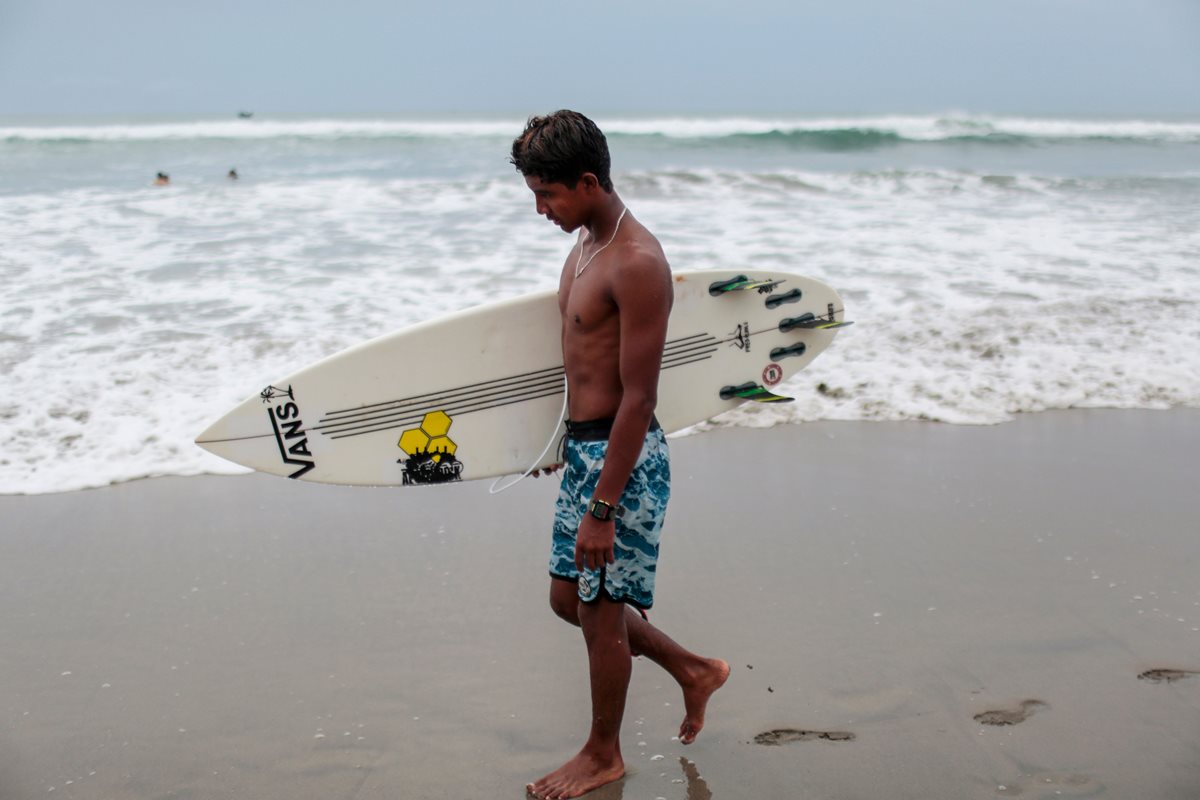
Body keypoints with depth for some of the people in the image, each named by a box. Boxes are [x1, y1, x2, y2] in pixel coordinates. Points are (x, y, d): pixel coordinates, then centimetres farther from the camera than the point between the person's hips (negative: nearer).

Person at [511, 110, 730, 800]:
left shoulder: (637, 263, -20)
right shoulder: (585, 246, 10)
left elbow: (639, 399, -22)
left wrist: (603, 508, -22)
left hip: (623, 456, -10)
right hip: (583, 446, 10)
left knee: (601, 611, 5)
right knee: (569, 596, 18)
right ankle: (694, 670, 36)